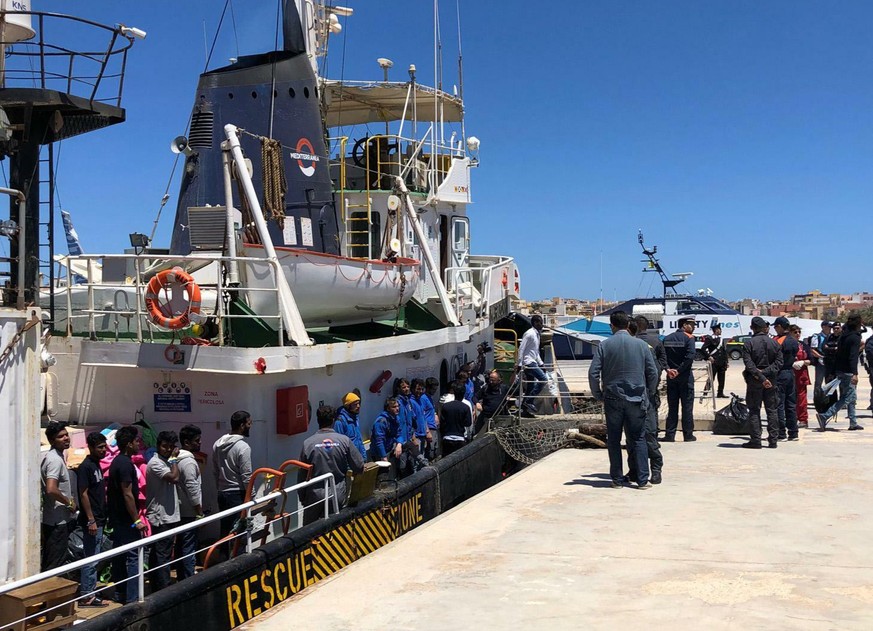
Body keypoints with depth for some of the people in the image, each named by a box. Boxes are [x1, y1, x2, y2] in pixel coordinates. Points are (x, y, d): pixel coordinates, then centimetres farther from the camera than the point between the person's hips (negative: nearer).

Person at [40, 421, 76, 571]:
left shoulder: (51, 456, 11)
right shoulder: (55, 459, -19)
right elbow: (51, 490, -31)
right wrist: (69, 502, -17)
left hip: (52, 519, 10)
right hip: (58, 520, -10)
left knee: (49, 562, 16)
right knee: (55, 564, -5)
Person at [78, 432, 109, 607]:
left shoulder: (97, 465, 13)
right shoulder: (86, 467, -15)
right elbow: (83, 494, -19)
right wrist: (91, 520, -21)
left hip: (99, 519, 10)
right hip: (92, 521, -9)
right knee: (91, 559, -4)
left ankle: (90, 592, 21)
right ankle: (86, 597, 2)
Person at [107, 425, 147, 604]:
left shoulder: (117, 461, 12)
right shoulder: (125, 463, -19)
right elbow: (127, 494, -22)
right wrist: (137, 520, -19)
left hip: (116, 518, 10)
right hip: (126, 520, -10)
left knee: (119, 557, 15)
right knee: (134, 557, -7)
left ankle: (120, 594, 23)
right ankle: (133, 598, -6)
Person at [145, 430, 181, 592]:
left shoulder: (165, 462, 15)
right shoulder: (155, 463, -15)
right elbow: (174, 477, -26)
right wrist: (174, 458, -15)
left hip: (167, 516, 10)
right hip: (161, 517, -10)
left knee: (157, 555, 15)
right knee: (163, 556, -9)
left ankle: (156, 589, 22)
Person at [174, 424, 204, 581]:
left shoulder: (178, 459, 12)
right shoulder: (188, 462, -17)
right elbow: (192, 489, -21)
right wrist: (200, 511, -13)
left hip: (181, 512, 10)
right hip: (190, 513, -10)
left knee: (180, 547, 15)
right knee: (189, 549, -6)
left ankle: (181, 578, 23)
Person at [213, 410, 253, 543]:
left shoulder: (218, 444, 5)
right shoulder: (243, 447, -18)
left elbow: (215, 471, 12)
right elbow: (246, 477, -18)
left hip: (222, 493, 7)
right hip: (238, 495, -7)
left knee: (225, 530, 14)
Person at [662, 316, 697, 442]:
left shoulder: (667, 339, 9)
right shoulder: (688, 338, -7)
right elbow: (690, 356, -20)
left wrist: (668, 369, -4)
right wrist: (679, 370, -16)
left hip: (671, 376, 5)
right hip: (685, 376, -4)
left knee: (672, 406, 9)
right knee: (687, 406, 3)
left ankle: (670, 435, 8)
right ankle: (688, 435, 5)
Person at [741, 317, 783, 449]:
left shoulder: (748, 343, -8)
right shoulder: (774, 343, 2)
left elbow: (749, 364, -16)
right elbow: (779, 362, -4)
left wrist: (761, 377, -17)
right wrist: (766, 372, -10)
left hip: (754, 381, -3)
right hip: (771, 381, 3)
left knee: (754, 411, 3)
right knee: (772, 410, 9)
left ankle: (755, 440, 1)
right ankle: (773, 440, 10)